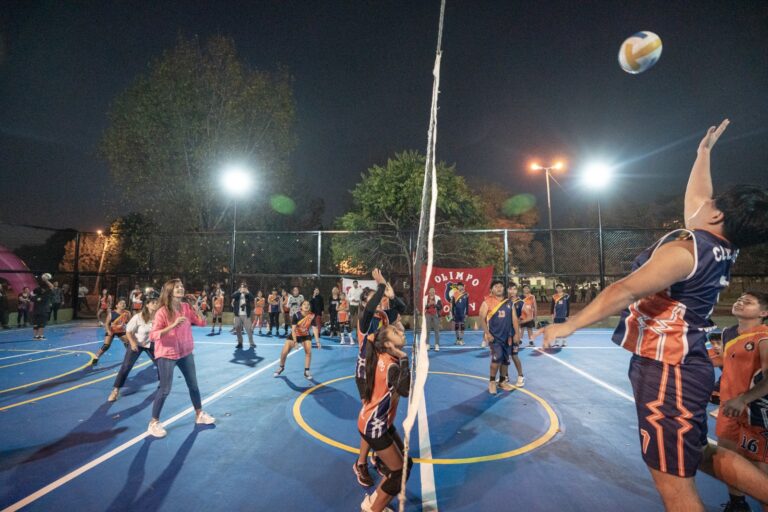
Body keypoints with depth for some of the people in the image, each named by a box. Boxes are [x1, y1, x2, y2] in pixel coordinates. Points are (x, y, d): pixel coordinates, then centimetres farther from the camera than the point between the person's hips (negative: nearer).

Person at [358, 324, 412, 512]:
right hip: (374, 426, -9)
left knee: (404, 463, 17)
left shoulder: (381, 358, -2)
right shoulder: (390, 365, -28)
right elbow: (406, 389, -43)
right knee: (400, 472, 2)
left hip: (380, 423, 9)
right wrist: (404, 359, -36)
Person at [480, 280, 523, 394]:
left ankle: (502, 381, 27)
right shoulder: (487, 302, -6)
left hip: (508, 336, 5)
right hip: (494, 336, -5)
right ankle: (492, 382, 4)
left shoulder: (509, 303, 8)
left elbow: (514, 319, 8)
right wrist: (487, 333, -16)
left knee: (506, 360, 11)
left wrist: (516, 334, 1)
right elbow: (482, 318, -9)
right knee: (497, 358, -14)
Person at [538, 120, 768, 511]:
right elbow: (696, 198, 24)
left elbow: (626, 291, -27)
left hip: (666, 371, -9)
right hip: (685, 366, 9)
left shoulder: (685, 249, -18)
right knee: (699, 453, 29)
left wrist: (569, 325, -26)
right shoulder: (720, 249, 7)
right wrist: (704, 151, 36)